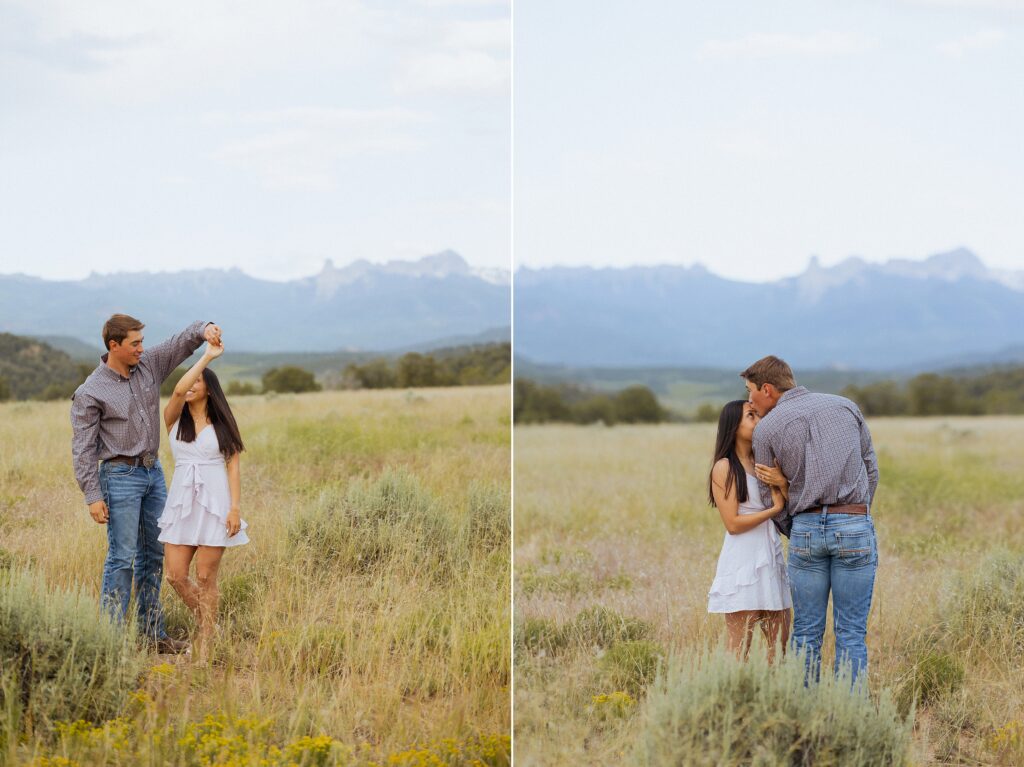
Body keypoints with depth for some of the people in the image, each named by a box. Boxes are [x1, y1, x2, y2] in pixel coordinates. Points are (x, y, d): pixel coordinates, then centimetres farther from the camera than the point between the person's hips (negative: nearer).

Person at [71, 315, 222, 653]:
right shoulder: (90, 393, -12)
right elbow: (83, 448, -12)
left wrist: (204, 329, -22)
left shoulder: (149, 365, 3)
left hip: (153, 471, 7)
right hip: (120, 476, -7)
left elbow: (183, 341, 2)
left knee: (153, 554, 11)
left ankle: (152, 632, 18)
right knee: (122, 557, -8)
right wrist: (93, 496, -16)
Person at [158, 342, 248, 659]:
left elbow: (233, 466, 2)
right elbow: (178, 389, -16)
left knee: (205, 577, -2)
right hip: (181, 501, 2)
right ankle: (206, 624, 23)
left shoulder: (221, 423, 5)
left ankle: (205, 646, 6)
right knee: (175, 576, -1)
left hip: (214, 501, -2)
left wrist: (235, 508, -8)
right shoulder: (174, 418, 6)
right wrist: (207, 356, -13)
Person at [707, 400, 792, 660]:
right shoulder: (724, 467, -6)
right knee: (740, 652, -4)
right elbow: (733, 524, -12)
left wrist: (782, 483, -10)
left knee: (781, 648, 7)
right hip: (743, 563, -7)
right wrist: (774, 509, -11)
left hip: (772, 559, 7)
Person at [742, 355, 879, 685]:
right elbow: (870, 469, 14)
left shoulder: (766, 429, 5)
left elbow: (770, 497, 10)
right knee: (851, 632, 3)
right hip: (855, 525, 1)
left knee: (806, 632, 8)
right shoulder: (846, 406, 12)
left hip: (806, 527, -1)